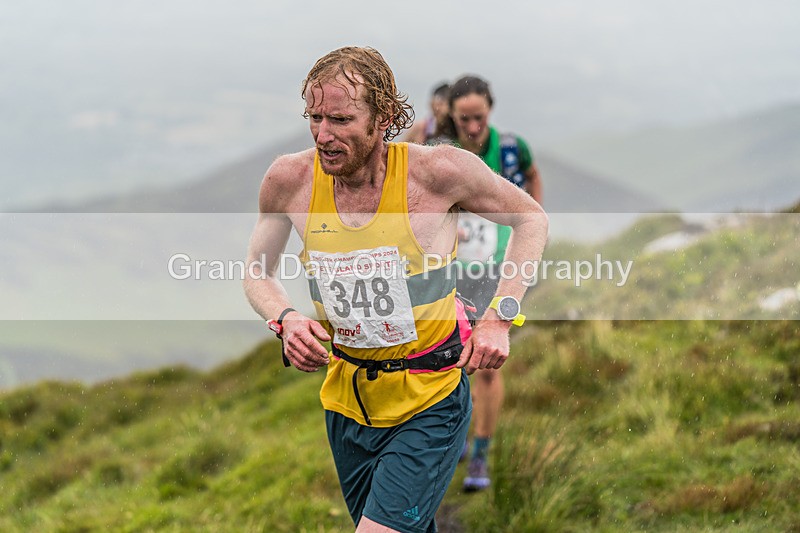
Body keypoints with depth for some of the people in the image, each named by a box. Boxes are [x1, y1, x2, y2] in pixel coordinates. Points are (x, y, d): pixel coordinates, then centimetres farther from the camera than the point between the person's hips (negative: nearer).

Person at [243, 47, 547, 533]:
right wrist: (286, 320, -13)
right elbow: (259, 274, 8)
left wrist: (499, 319, -9)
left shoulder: (439, 170, -18)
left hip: (429, 404, -4)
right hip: (347, 400, 4)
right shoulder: (290, 179, -9)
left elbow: (531, 219, -1)